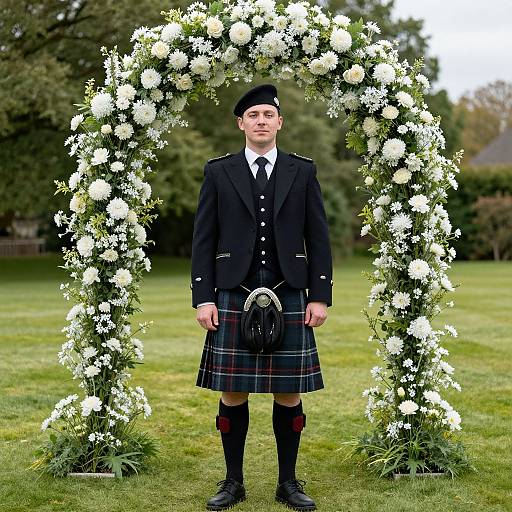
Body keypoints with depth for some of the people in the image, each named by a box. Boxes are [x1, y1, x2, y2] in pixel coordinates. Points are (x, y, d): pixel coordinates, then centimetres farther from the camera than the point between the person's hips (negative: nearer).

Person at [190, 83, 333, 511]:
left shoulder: (303, 171, 7)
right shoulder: (219, 171, 6)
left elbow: (318, 237, 6)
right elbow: (204, 239, 4)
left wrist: (320, 296, 0)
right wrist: (203, 298, -4)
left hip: (289, 298, 1)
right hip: (233, 298, 0)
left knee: (289, 394, 4)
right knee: (232, 393, 3)